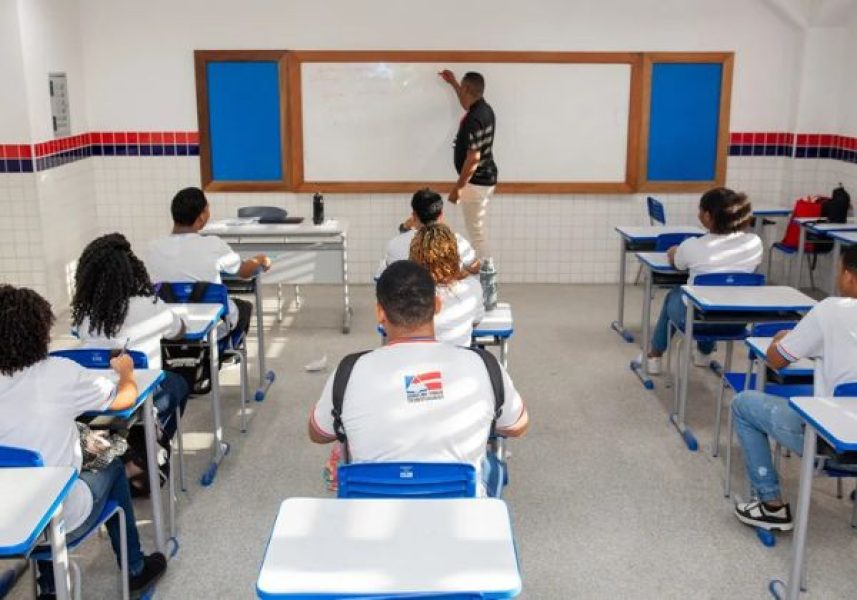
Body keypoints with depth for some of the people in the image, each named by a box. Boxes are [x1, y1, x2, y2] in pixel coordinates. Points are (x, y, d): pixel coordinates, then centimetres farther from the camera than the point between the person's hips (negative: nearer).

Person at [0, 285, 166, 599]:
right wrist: (126, 372, 18)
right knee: (112, 468, 24)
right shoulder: (59, 373, -18)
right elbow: (126, 397, -3)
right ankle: (134, 570, 36)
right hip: (61, 521, -3)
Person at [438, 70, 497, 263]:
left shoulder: (474, 120, -25)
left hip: (476, 181, -10)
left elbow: (473, 158, -27)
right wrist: (453, 83, 36)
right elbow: (468, 104, 32)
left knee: (475, 230, -1)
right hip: (485, 178, 10)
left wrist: (458, 187, -21)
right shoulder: (483, 109, 5)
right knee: (477, 228, 20)